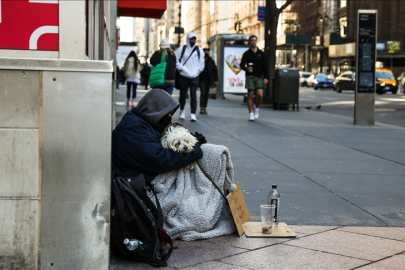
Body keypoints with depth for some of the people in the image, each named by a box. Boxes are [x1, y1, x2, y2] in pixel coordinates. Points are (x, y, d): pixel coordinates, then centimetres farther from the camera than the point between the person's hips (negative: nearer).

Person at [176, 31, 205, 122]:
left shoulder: (199, 50, 8)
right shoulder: (182, 49, 4)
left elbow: (202, 63, 12)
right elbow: (177, 61, 4)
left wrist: (197, 71, 0)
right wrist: (181, 69, -8)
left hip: (194, 77, 0)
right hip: (183, 77, 0)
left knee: (193, 95, -9)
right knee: (183, 95, 11)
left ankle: (193, 114, -10)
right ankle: (182, 110, 34)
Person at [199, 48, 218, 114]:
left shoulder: (211, 61, 6)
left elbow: (215, 70, 8)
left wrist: (215, 79, 1)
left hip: (208, 80, 3)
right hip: (201, 79, -3)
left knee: (206, 94, 7)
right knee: (203, 93, -12)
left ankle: (204, 108, 14)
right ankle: (201, 108, -12)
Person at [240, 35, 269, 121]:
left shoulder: (261, 53, 9)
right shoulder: (246, 54, 5)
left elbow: (265, 66, 8)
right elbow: (242, 65, 6)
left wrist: (266, 77, 0)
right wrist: (246, 68, -17)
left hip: (259, 77, 1)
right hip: (250, 77, -1)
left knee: (260, 95, -13)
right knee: (250, 95, -1)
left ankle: (257, 108, 14)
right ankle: (251, 114, 6)